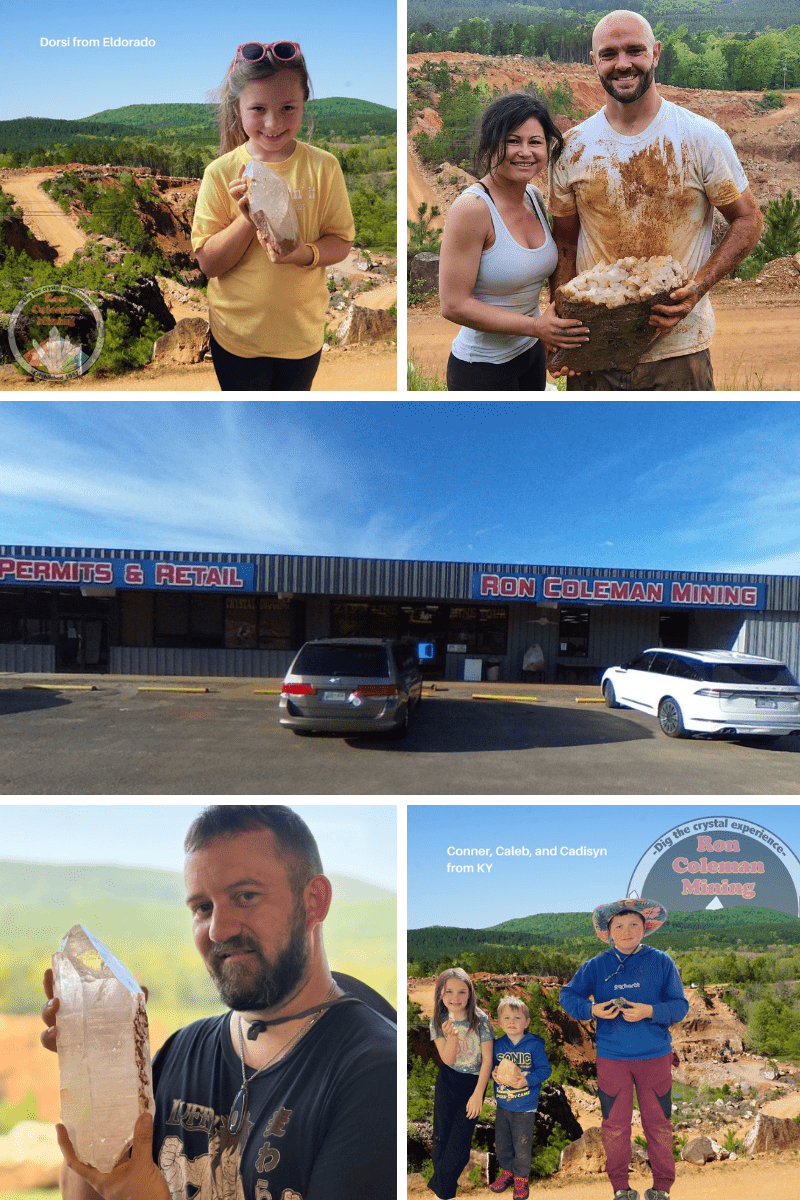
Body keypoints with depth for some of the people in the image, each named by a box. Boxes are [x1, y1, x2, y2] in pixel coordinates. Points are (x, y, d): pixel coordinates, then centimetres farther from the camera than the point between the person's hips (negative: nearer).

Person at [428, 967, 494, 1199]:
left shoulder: (480, 1020, -15)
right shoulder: (438, 1021, -9)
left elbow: (487, 1060, -10)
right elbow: (448, 1060, -11)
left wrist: (478, 1094, -12)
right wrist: (451, 1036, -29)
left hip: (473, 1083, -2)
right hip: (447, 1083, 2)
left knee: (459, 1144, -1)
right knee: (441, 1137, 5)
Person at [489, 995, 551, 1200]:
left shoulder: (534, 1045, -13)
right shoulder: (498, 1045, -2)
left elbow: (545, 1069, -13)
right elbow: (493, 1066, 8)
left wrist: (526, 1080, -24)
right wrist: (493, 1074, -14)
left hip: (525, 1107, -4)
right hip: (502, 1105, 4)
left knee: (522, 1145, 8)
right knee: (501, 1142, 16)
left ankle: (521, 1178, 30)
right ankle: (507, 1171, 39)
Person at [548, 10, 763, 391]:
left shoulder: (703, 138, -3)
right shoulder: (572, 147, 3)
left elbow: (747, 220, 3)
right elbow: (564, 240, 9)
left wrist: (699, 286, -14)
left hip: (678, 348, -1)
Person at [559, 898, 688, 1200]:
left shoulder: (662, 962, -3)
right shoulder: (596, 966, -2)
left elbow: (680, 1005, -5)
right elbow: (567, 996, 2)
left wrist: (650, 1011, -21)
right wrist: (593, 1009, -17)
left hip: (655, 1056, 0)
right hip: (611, 1057, 0)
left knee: (658, 1122, 9)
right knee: (615, 1124, 7)